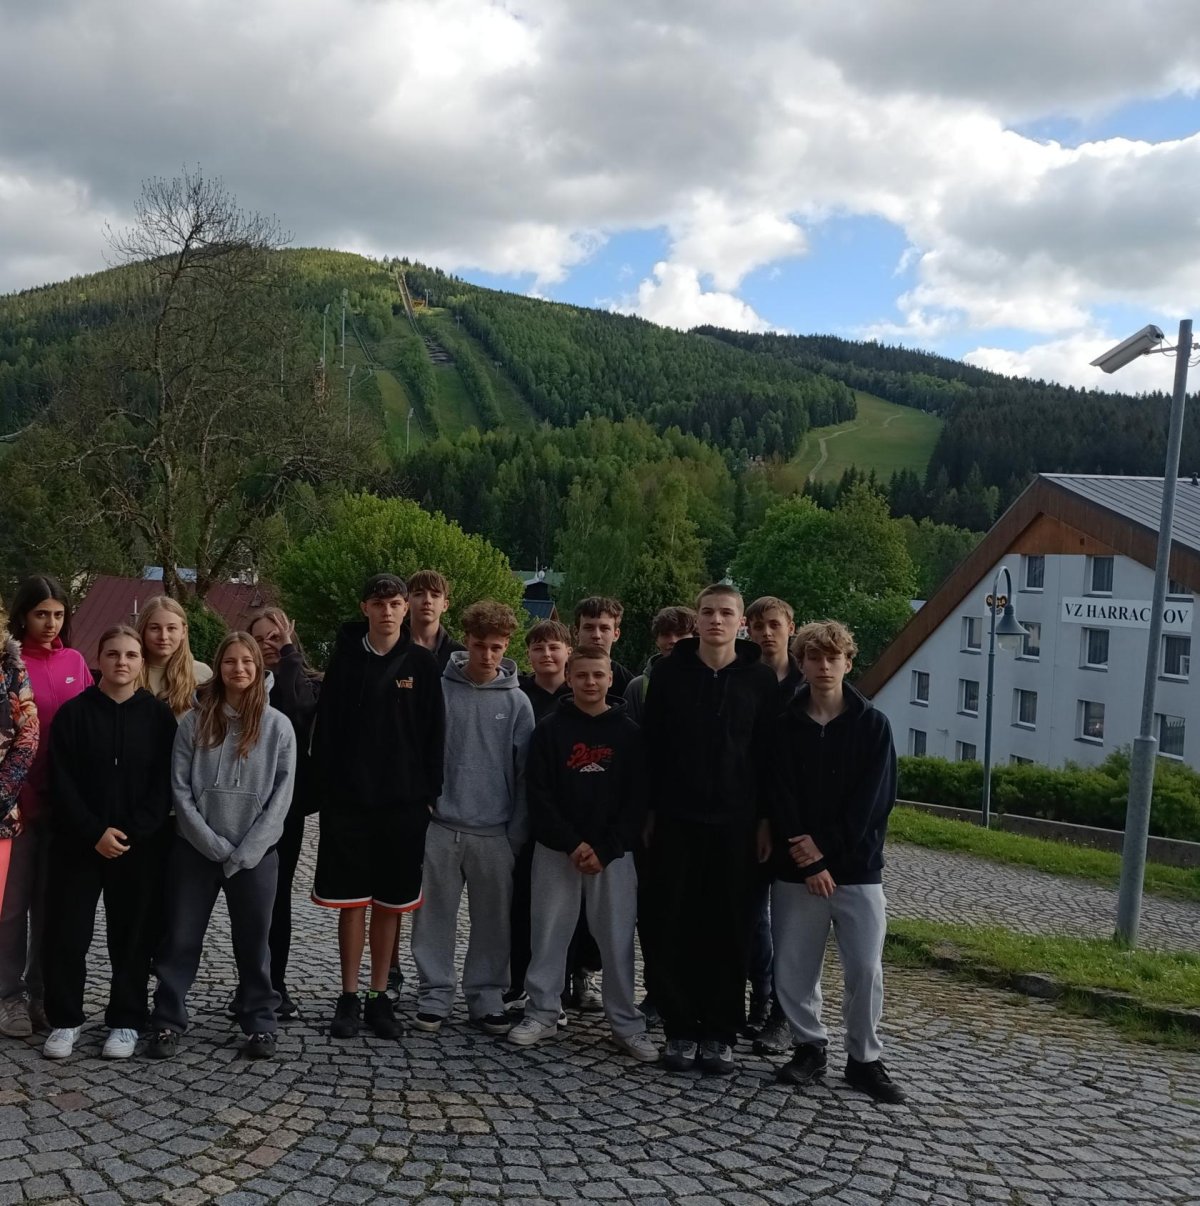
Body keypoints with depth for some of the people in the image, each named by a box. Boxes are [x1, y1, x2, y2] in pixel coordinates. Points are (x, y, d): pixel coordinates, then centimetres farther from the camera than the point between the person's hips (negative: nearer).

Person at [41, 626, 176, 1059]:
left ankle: (126, 1021, 17)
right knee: (66, 934, 2)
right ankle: (65, 1019, 18)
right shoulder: (73, 712, 1)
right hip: (77, 843, 0)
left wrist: (131, 833, -14)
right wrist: (94, 833, -15)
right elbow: (61, 782, -5)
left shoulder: (158, 715, 1)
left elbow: (165, 784, -3)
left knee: (132, 936, 5)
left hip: (139, 846, 0)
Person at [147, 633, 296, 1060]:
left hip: (256, 855, -1)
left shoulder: (278, 726, -1)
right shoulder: (194, 722, 1)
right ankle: (168, 1023, 18)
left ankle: (259, 1025, 20)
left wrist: (245, 851, -12)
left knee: (253, 943, 8)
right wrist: (214, 844, -11)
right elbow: (180, 789, -3)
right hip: (194, 849, 1)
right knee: (180, 940, 6)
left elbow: (281, 795, -4)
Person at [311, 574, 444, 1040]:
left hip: (403, 801, 0)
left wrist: (430, 793, -3)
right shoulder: (345, 659, 2)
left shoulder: (421, 663, 2)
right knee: (351, 901, 4)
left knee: (390, 902, 8)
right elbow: (325, 730, 2)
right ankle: (349, 997, 14)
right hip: (348, 800, 0)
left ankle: (380, 997, 18)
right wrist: (326, 789, -3)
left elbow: (433, 734, 2)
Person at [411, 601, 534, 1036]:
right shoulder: (438, 689, -2)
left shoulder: (516, 701, 1)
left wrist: (518, 832, -2)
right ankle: (434, 996, 19)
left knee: (493, 920, 9)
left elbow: (525, 772, 2)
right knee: (436, 917, 6)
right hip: (441, 825, -1)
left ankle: (487, 998, 21)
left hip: (495, 832, 1)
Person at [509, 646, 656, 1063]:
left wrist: (606, 849, -10)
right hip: (556, 850, 0)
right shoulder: (549, 730, 1)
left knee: (617, 937, 2)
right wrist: (572, 843, -13)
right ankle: (542, 1014, 18)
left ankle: (627, 1024, 12)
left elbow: (637, 799, 0)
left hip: (613, 852, 0)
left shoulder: (629, 733, 3)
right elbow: (539, 794, -4)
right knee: (549, 933, 5)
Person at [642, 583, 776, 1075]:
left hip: (735, 822, 0)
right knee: (673, 928, 3)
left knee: (728, 930, 5)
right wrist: (648, 810, 1)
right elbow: (651, 744, 4)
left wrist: (764, 817, -1)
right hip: (675, 819, 0)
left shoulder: (759, 678, 2)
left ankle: (719, 1034, 15)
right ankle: (680, 1029, 14)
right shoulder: (669, 671, 2)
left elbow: (768, 752, 3)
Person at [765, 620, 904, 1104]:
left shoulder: (872, 724, 0)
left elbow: (874, 800, -6)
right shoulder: (784, 725, 2)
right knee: (792, 968, 5)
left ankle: (864, 1059, 17)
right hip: (797, 870, 1)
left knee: (865, 969, 0)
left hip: (858, 867, -1)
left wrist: (824, 845, -12)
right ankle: (809, 1046, 24)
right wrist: (808, 863, -13)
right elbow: (781, 796, -4)